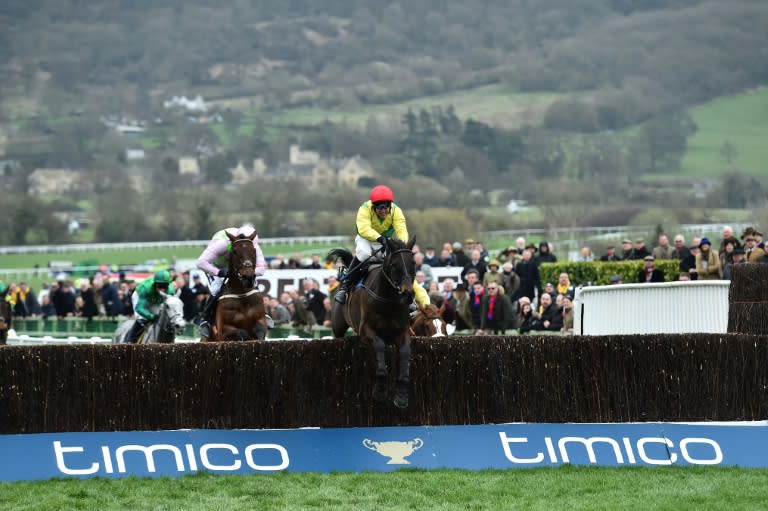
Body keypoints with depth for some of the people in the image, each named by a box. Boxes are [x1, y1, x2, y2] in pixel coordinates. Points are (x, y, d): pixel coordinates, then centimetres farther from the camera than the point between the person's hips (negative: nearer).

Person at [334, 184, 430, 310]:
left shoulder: (396, 211, -17)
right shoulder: (365, 209, -26)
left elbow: (402, 230, -28)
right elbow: (363, 229, -39)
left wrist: (402, 242, -50)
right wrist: (379, 238, -54)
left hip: (386, 240, 3)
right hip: (366, 239, -3)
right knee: (363, 253, -37)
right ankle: (345, 284, -26)